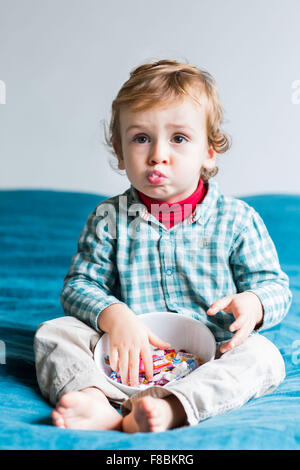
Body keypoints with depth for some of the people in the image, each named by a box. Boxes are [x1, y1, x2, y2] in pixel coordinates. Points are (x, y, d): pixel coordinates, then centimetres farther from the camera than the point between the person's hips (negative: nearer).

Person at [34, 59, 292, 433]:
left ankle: (173, 406, -46)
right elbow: (79, 283, 0)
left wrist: (253, 304, -23)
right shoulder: (108, 219, 1)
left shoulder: (237, 220, -2)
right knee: (53, 333, -13)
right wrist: (114, 315, -20)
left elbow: (274, 284, 1)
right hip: (130, 359, 1)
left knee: (262, 355, -28)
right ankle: (93, 399, -40)